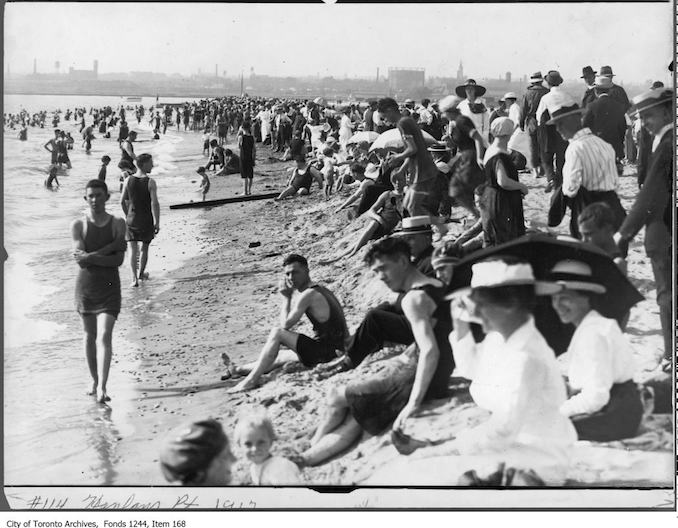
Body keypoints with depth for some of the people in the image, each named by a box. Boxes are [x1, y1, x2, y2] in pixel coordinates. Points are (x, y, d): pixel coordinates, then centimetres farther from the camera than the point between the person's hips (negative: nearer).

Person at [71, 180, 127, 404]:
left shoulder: (117, 224, -2)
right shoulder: (78, 225, -2)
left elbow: (119, 260, -10)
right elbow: (80, 259, -13)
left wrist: (92, 257, -20)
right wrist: (107, 251, -18)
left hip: (109, 287, -2)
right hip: (85, 285, 2)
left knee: (104, 337, -13)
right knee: (89, 336, 13)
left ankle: (102, 387, -17)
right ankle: (95, 381, 28)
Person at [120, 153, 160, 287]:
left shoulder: (128, 180, -3)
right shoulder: (150, 182, -14)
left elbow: (122, 201, 3)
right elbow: (154, 203, -18)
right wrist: (157, 223, -11)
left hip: (132, 219, 2)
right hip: (147, 220, -2)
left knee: (133, 249, 4)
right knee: (145, 248, 18)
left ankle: (134, 277, -6)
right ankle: (141, 273, 32)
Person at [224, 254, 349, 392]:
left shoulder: (308, 295, -15)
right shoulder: (320, 290, 15)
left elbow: (286, 324, -12)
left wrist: (286, 298, -2)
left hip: (327, 352, -10)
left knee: (277, 333, -11)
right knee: (282, 356, 23)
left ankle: (251, 380, -7)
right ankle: (237, 370, 36)